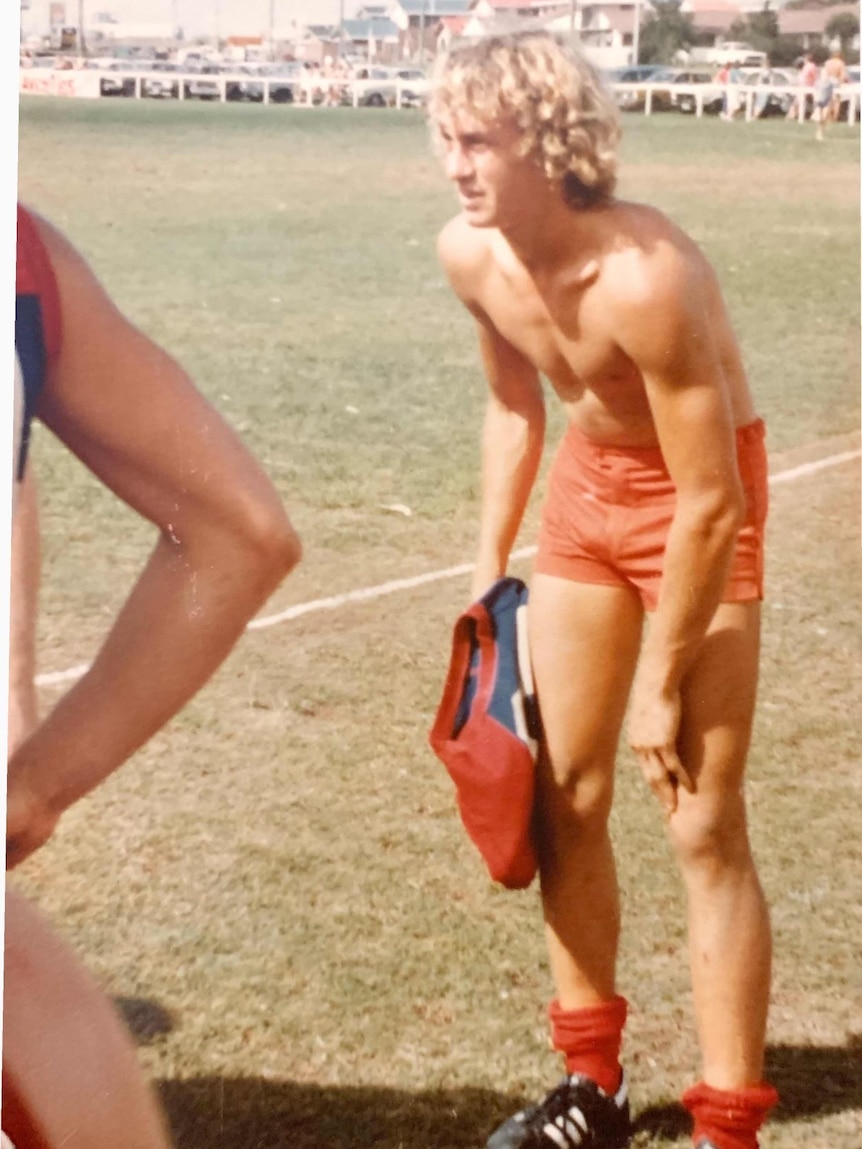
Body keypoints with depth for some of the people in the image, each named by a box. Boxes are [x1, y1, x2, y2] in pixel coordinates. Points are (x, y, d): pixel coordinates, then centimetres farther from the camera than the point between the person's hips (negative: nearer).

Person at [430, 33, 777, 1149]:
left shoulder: (644, 277, -32)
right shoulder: (470, 255, -10)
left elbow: (711, 502, -27)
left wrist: (662, 685, -19)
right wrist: (487, 572, 7)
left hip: (697, 502, -7)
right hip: (585, 489, 7)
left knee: (703, 825, -6)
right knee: (564, 794, 11)